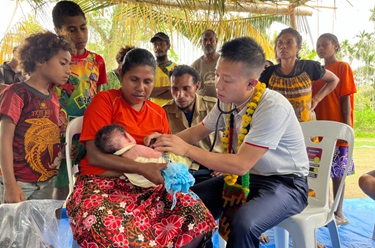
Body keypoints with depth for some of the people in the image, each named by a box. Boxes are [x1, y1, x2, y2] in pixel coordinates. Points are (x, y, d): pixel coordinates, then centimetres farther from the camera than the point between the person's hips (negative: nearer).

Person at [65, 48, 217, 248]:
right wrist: (141, 168, -22)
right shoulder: (104, 100, -2)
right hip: (103, 183, -4)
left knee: (197, 214, -20)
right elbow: (94, 156, -12)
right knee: (112, 230, -38)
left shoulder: (158, 113, 14)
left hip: (149, 187, 5)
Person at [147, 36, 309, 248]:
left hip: (284, 182, -6)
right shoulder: (228, 101, -4)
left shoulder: (273, 107, -27)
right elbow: (199, 132, 10)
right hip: (246, 176, 7)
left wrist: (186, 149, -30)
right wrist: (168, 140, -10)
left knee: (243, 223, -33)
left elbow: (241, 164, -30)